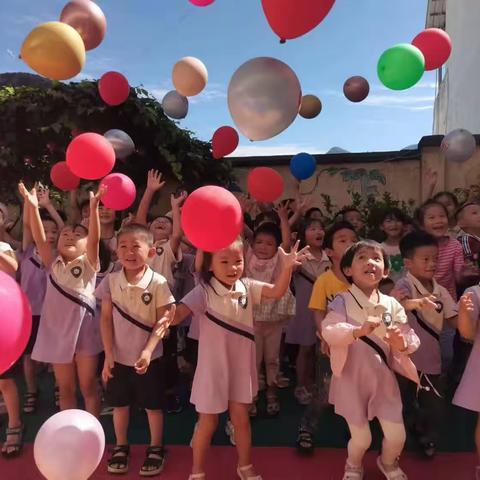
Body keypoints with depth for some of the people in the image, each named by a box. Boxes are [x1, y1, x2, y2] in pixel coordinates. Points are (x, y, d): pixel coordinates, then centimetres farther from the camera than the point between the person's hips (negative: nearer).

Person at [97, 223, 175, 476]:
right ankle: (121, 447, 40)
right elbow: (106, 319, -3)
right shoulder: (111, 280, -8)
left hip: (149, 357, -2)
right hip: (119, 357, 3)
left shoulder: (158, 283, -15)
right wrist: (108, 354, -5)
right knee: (120, 405, 18)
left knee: (153, 406, 12)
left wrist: (147, 351, -20)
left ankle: (156, 449, 33)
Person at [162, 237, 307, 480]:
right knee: (208, 422, 11)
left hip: (241, 365, 4)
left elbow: (277, 292, -16)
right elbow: (176, 316, -27)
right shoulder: (203, 292, -18)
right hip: (213, 367, -3)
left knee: (241, 418, 18)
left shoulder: (247, 286, -5)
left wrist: (287, 267, -34)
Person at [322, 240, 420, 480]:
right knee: (361, 437, 5)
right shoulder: (342, 301, -13)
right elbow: (328, 331, -26)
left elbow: (410, 337, -1)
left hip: (383, 378, 3)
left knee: (397, 435, 8)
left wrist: (403, 344, -23)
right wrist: (358, 331, -41)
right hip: (352, 378, -3)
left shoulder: (392, 304, -3)